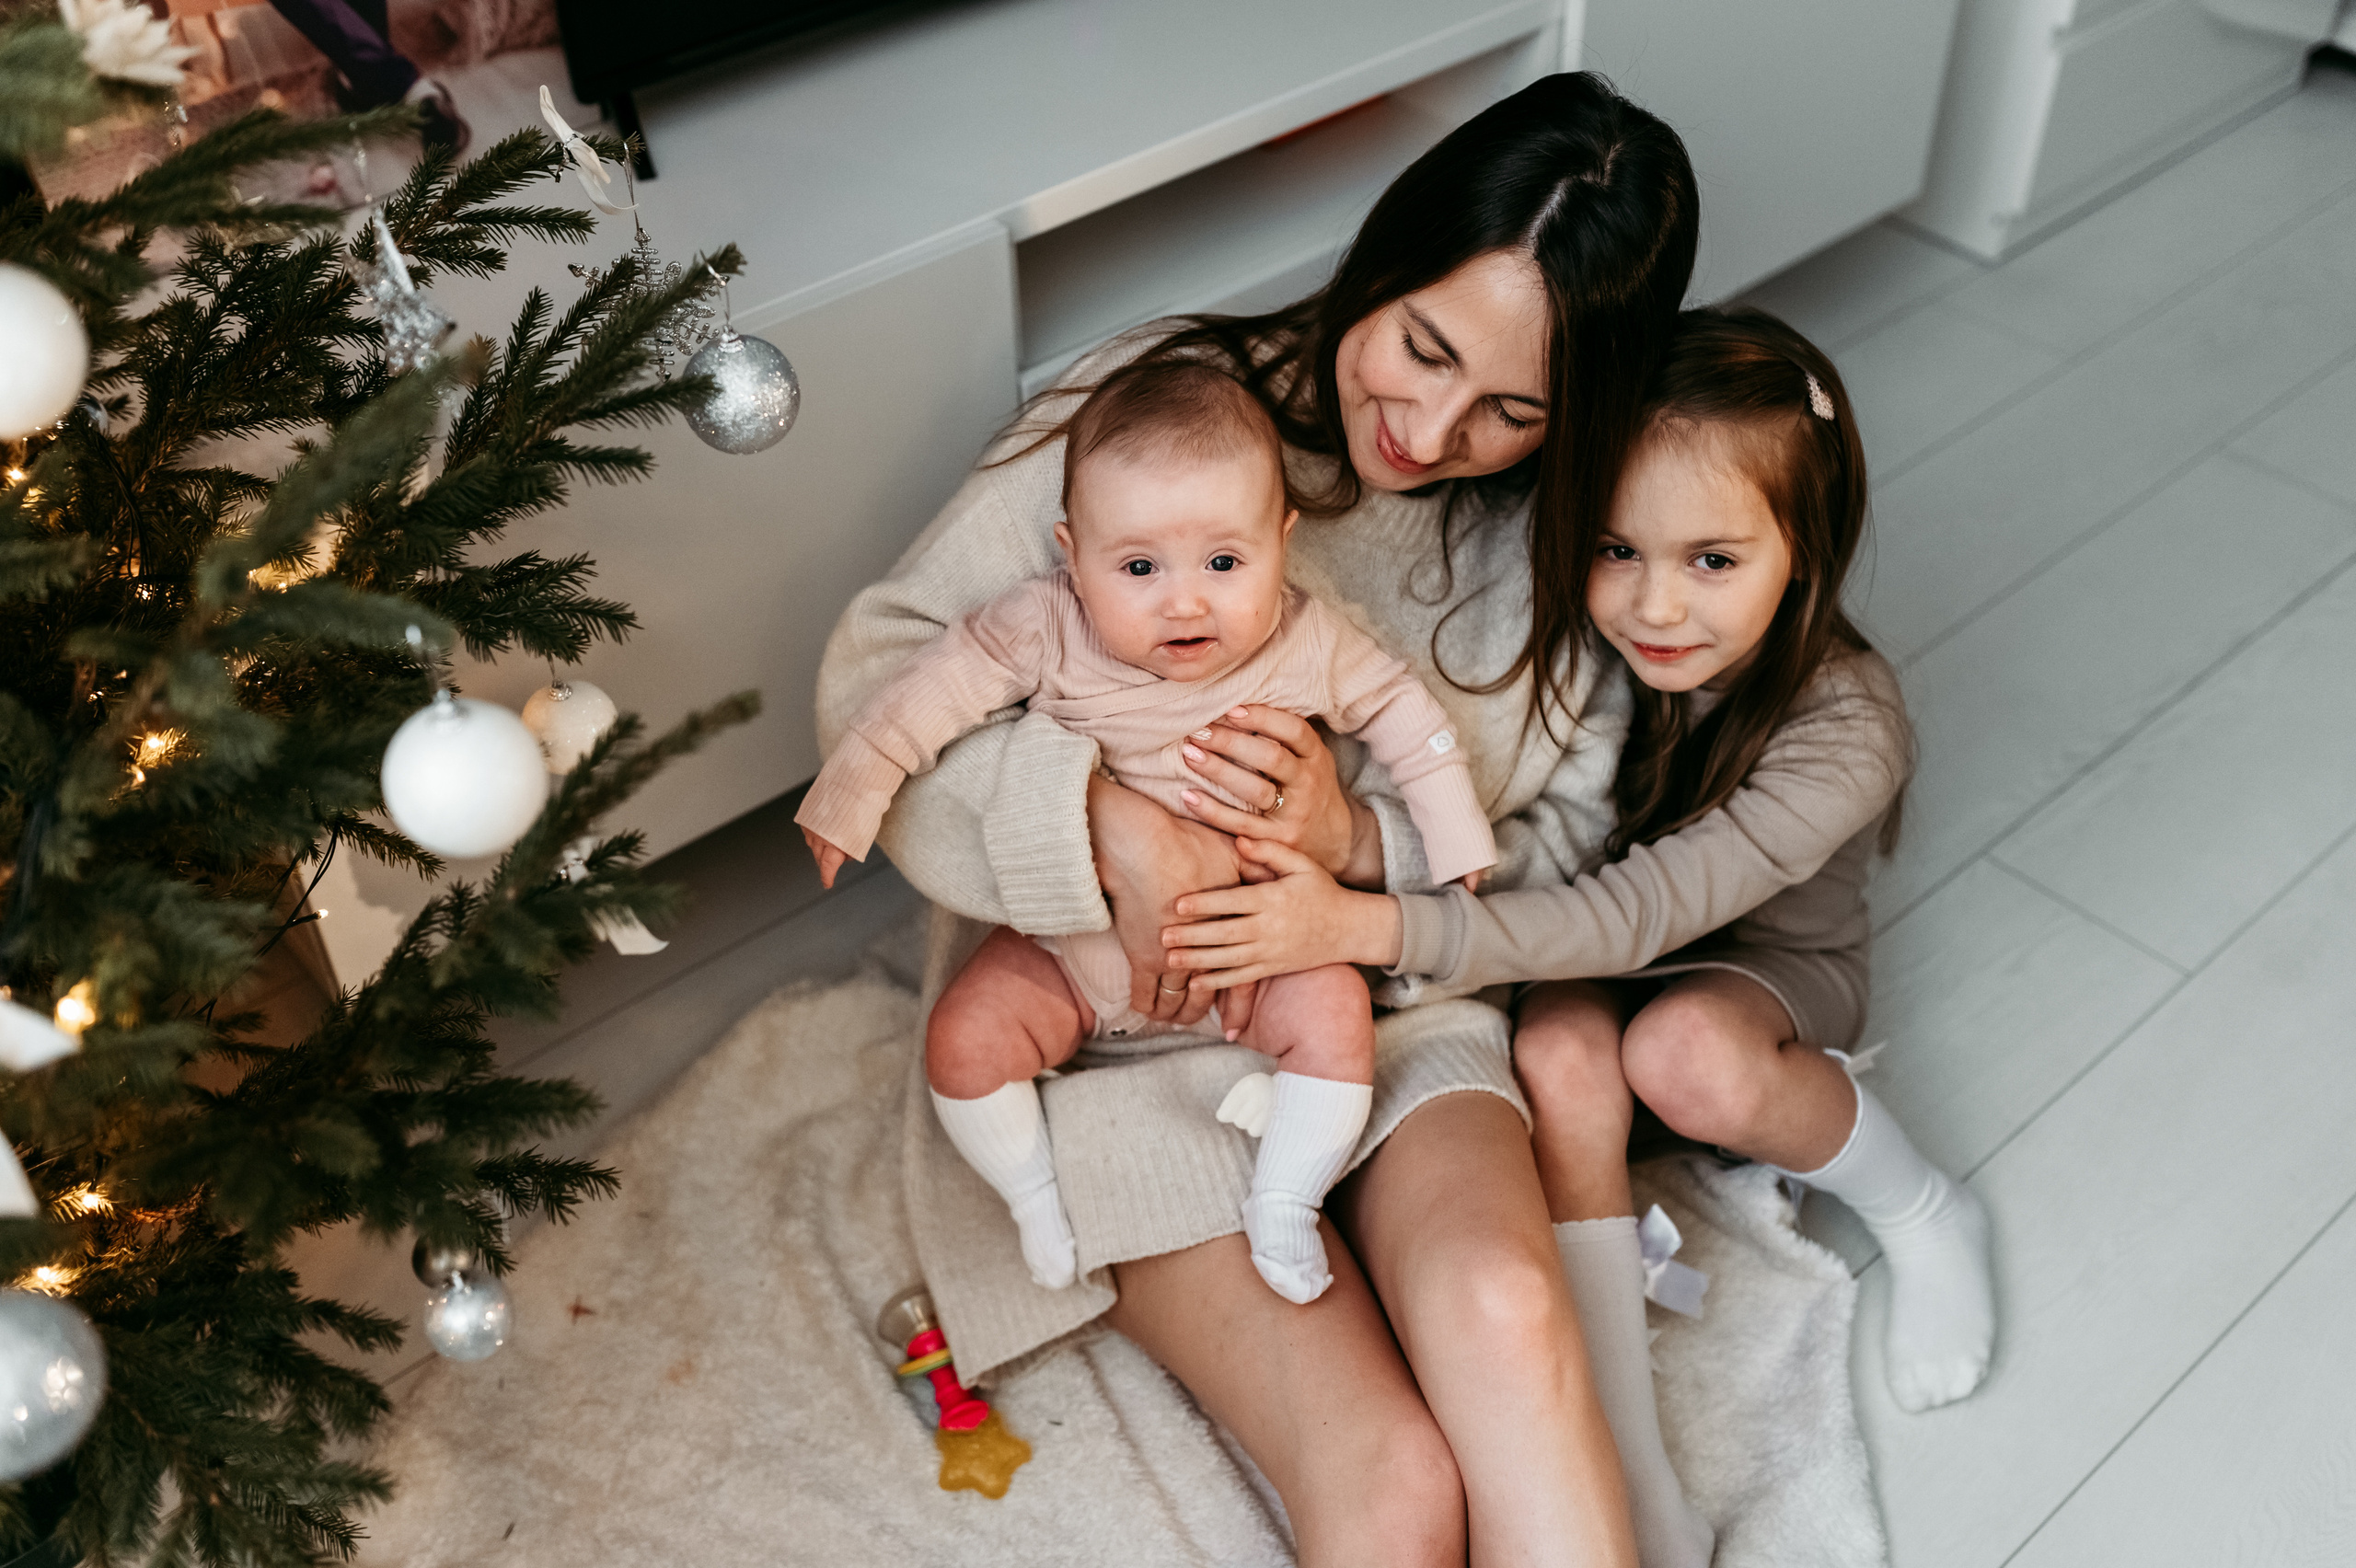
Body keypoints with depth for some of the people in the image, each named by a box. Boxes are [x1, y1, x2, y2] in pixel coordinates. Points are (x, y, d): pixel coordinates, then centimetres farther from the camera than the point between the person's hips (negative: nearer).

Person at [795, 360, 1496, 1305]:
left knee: (1335, 1014, -20)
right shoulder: (1046, 631, -19)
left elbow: (1404, 716, -2)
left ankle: (1282, 1202, -3)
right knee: (963, 1041, -14)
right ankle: (1035, 1191, 10)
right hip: (1073, 951, 0)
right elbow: (939, 686, -14)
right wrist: (850, 791, -17)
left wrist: (1458, 842, 0)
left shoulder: (1307, 648, -14)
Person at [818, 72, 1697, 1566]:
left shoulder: (1562, 528, 1)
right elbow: (876, 674, -10)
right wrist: (1108, 819, -27)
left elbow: (1560, 848, 5)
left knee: (1501, 1304, -31)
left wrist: (1362, 841, -17)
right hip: (1123, 1010, -2)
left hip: (1398, 998, 3)